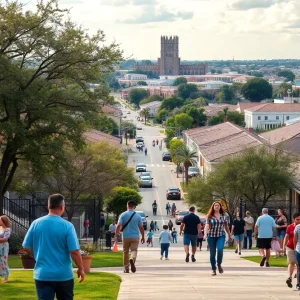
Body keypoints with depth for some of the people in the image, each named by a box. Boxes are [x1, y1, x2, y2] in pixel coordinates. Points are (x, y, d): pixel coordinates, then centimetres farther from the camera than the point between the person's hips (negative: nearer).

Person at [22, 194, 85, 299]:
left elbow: (27, 247, 5)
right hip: (63, 275, -1)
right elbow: (74, 251, -13)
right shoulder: (67, 226, -11)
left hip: (42, 274, 2)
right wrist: (81, 268, 2)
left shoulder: (36, 224, -2)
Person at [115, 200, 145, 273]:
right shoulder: (138, 216, 1)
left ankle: (126, 268, 15)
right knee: (134, 250, -1)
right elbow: (141, 227, 5)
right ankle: (132, 259, -34)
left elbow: (118, 226, -10)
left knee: (125, 252, 11)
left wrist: (116, 236, -6)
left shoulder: (123, 215, -2)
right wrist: (143, 237, 16)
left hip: (126, 237, 0)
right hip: (135, 237, 0)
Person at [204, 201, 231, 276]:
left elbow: (226, 226, 16)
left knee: (220, 249, -23)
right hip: (211, 236, -1)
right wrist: (205, 234, -27)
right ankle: (213, 269, 13)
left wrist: (229, 235, 19)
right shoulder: (209, 216, -1)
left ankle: (219, 264, 1)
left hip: (221, 236, 1)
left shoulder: (223, 215, 8)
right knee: (212, 253, 2)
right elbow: (207, 225, -12)